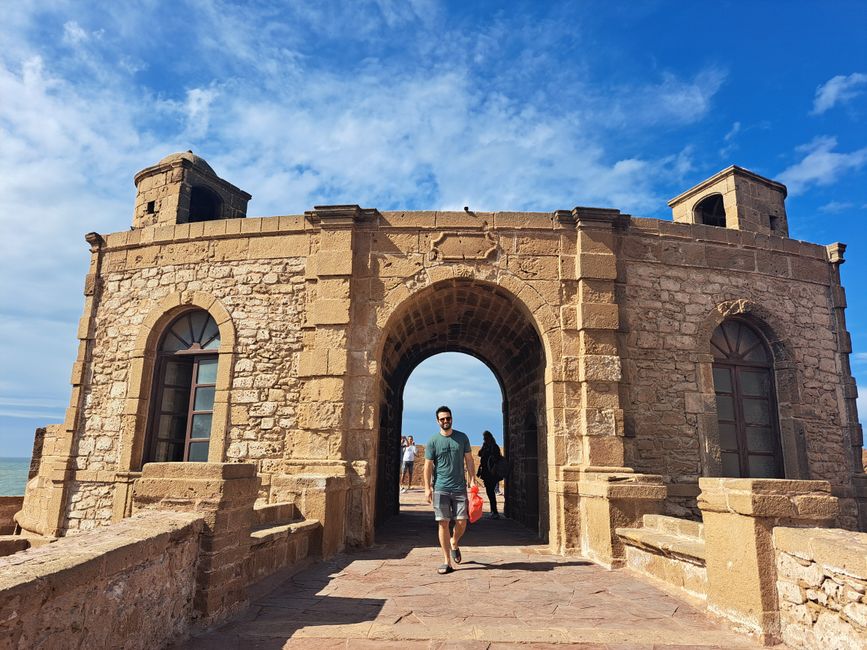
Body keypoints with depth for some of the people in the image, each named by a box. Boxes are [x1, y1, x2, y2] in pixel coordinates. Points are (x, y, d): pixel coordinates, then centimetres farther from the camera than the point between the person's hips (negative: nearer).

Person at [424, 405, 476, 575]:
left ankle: (454, 543, 32)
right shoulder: (433, 441, 1)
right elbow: (428, 465, 1)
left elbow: (469, 460, 10)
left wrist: (473, 480, 2)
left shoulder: (462, 438, 6)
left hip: (459, 487, 1)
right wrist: (427, 488, -5)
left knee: (461, 522, 0)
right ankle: (447, 561, 8)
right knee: (443, 523, -2)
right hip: (440, 488, -1)